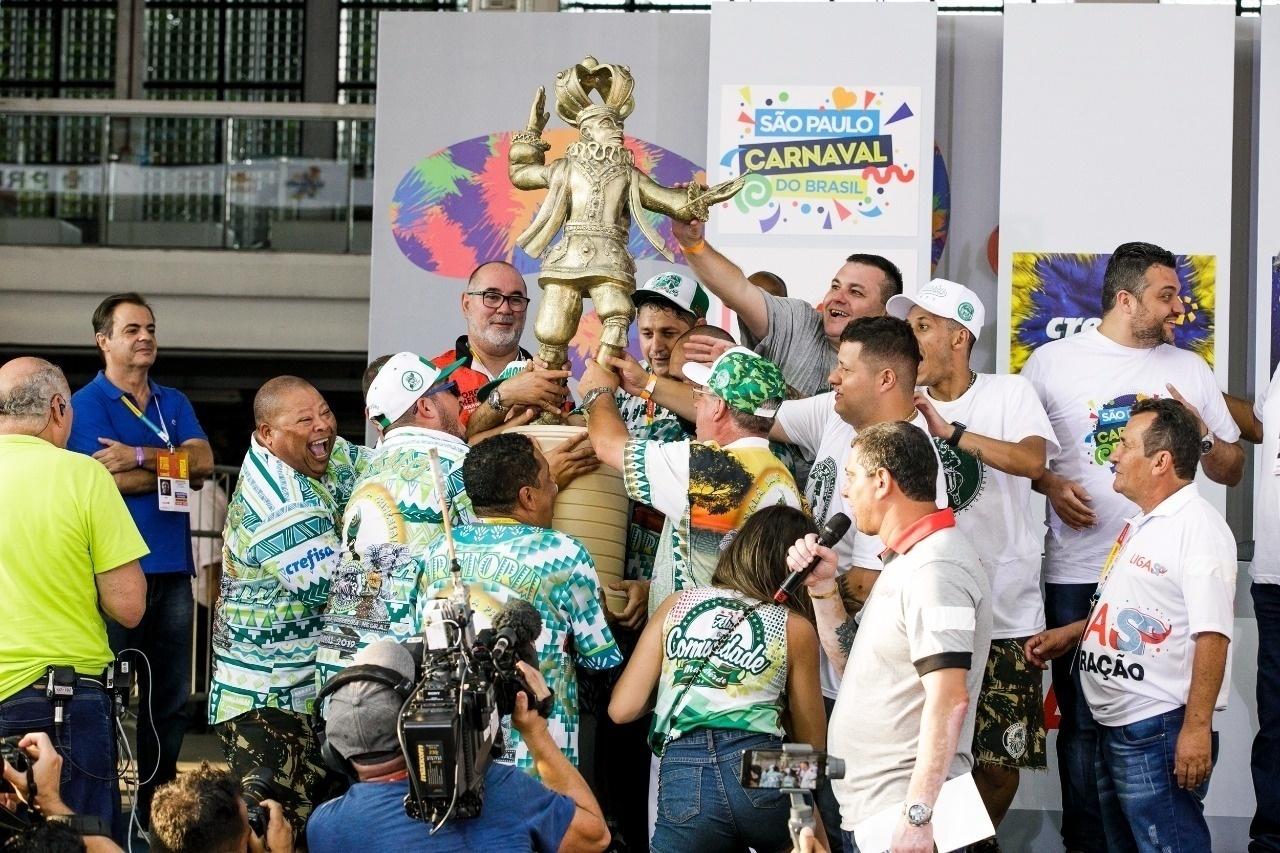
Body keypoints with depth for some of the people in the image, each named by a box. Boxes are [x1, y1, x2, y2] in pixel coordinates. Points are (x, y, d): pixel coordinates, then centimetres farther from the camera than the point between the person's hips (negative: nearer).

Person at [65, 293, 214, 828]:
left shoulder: (173, 403, 17)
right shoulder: (88, 404, -1)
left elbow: (203, 462, 1)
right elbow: (105, 481, -14)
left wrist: (140, 457, -12)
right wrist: (175, 466, -2)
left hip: (172, 568, 6)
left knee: (172, 701, 7)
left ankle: (157, 803, 14)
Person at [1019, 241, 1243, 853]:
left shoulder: (1187, 370, 12)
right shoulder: (1053, 362, 4)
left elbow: (1232, 471, 15)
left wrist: (1200, 435, -4)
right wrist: (1050, 485, -8)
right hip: (1078, 575, -2)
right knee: (1083, 721, 2)